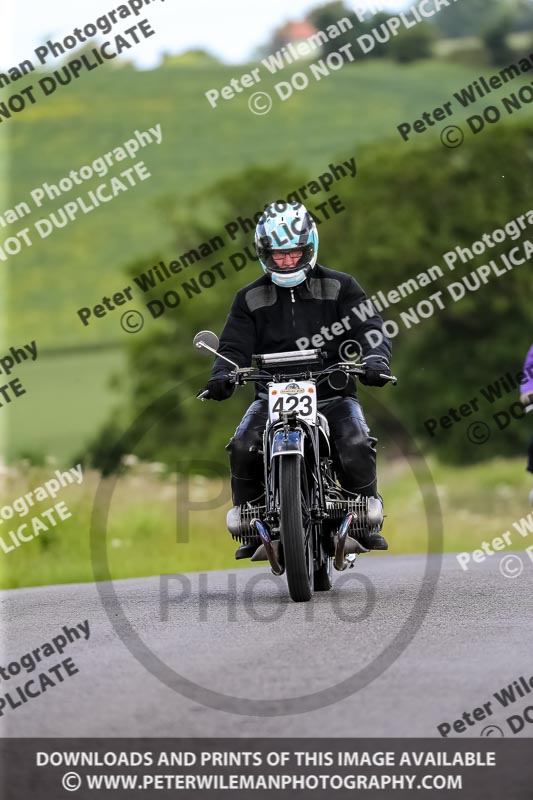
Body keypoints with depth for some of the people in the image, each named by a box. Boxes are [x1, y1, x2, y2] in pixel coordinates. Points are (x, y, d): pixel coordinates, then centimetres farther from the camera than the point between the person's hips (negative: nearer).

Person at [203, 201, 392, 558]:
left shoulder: (339, 287, 5)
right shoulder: (251, 298, 11)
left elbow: (370, 327, -4)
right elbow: (235, 345, 5)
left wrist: (375, 359, -26)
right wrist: (222, 375, -18)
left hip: (332, 394, -1)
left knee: (357, 448, -29)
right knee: (243, 449, -26)